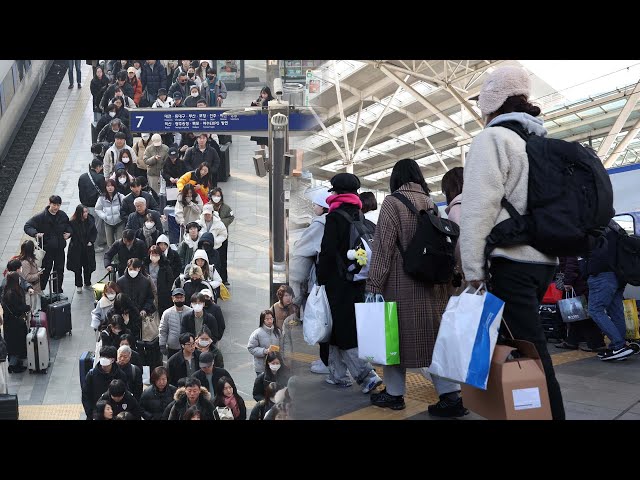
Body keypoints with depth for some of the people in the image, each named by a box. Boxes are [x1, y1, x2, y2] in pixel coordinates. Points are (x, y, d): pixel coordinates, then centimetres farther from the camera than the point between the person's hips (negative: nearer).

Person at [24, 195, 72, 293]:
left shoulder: (62, 215, 0)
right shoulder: (41, 217, -13)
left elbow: (69, 225, 19)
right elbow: (27, 226, -13)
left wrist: (69, 233, -2)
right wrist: (35, 234, -30)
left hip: (60, 249, 4)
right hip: (46, 249, -4)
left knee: (59, 272, 14)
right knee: (45, 271, 2)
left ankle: (58, 292, 29)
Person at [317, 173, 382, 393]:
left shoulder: (335, 217, -12)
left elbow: (327, 252, -16)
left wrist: (321, 280, -9)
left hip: (338, 284, -7)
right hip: (358, 283, 7)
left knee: (342, 330, -3)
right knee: (347, 327, 15)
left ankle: (366, 374, -11)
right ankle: (338, 375, 22)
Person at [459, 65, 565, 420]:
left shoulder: (492, 138, -5)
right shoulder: (541, 143, 18)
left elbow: (479, 208, -13)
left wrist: (472, 270, -12)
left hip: (511, 262, -8)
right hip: (543, 259, 8)